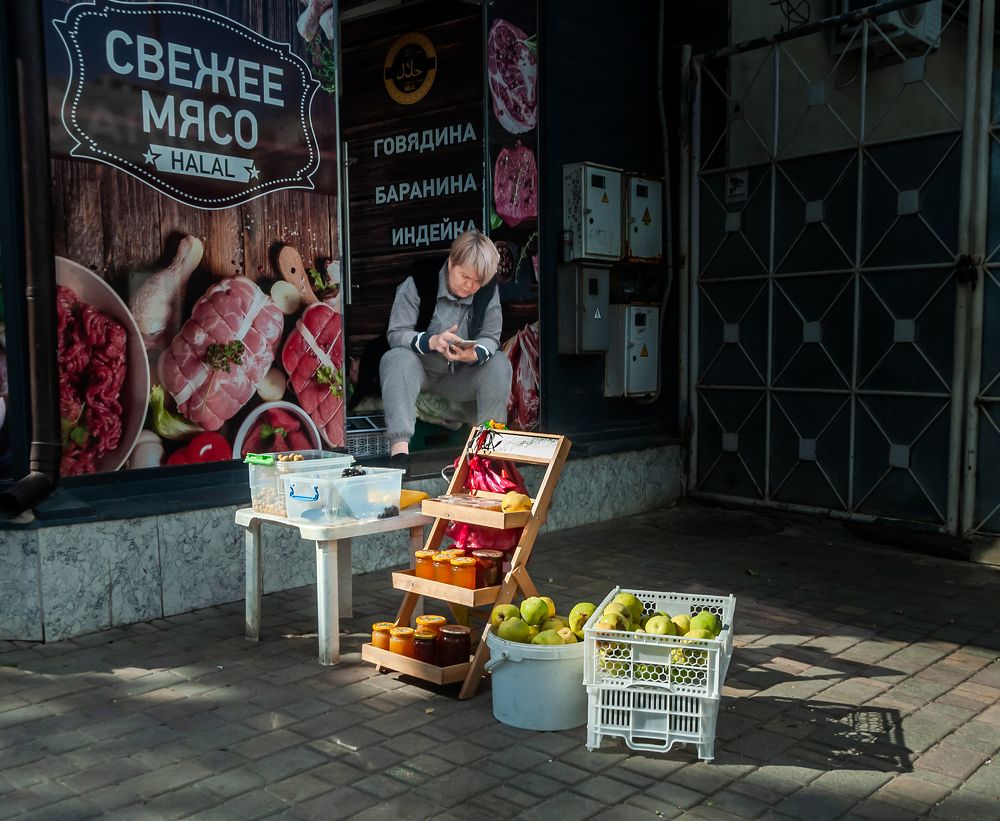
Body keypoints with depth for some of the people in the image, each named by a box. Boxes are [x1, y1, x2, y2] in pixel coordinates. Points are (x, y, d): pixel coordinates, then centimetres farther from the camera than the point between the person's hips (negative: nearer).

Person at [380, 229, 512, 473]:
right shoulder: (418, 284, -16)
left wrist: (475, 354, -33)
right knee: (397, 358, -35)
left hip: (460, 375, 3)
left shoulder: (488, 292, -7)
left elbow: (490, 338, -7)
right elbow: (395, 334, -19)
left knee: (499, 364, -22)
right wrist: (431, 341, -39)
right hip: (419, 370, -2)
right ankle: (399, 447, -43)